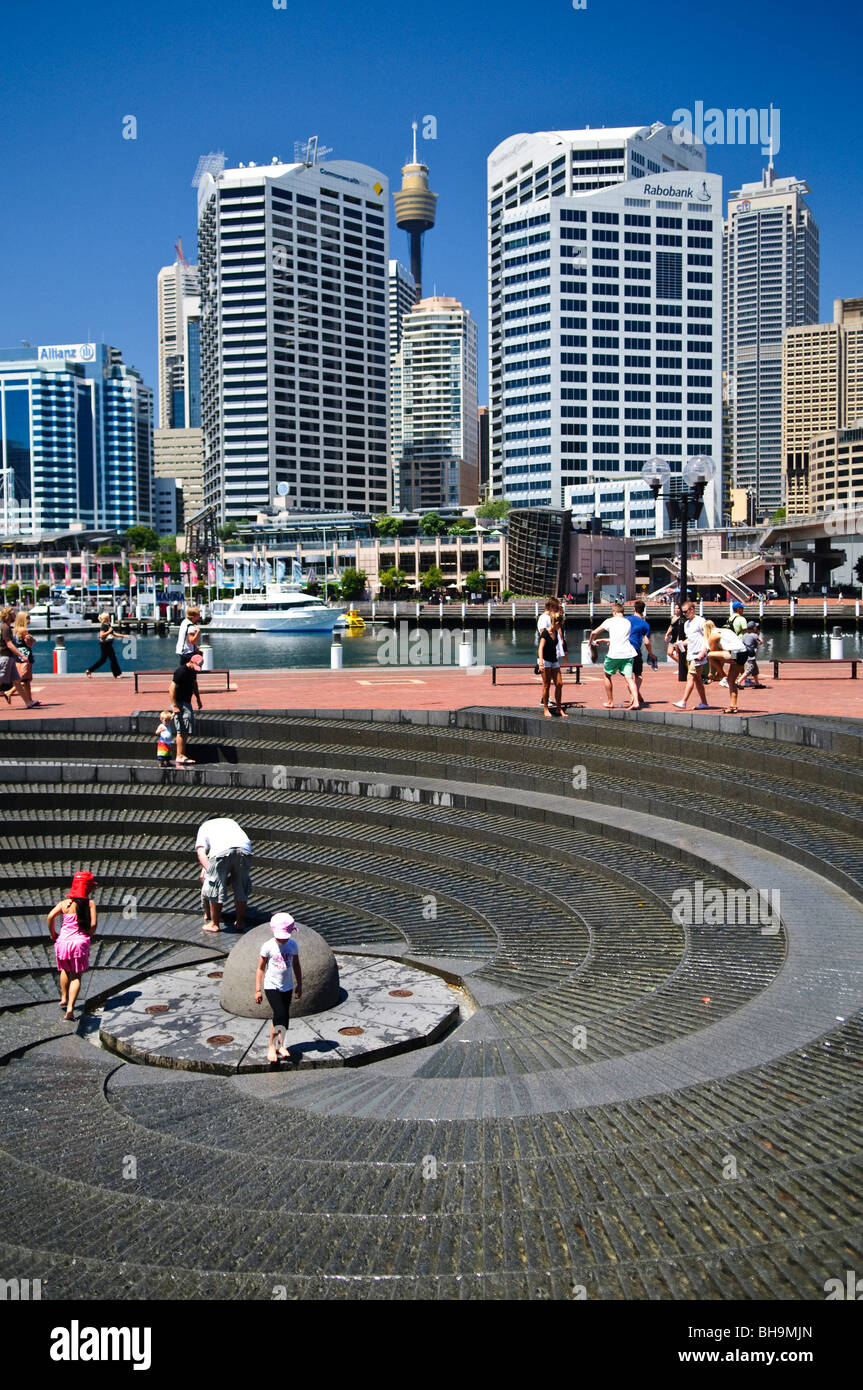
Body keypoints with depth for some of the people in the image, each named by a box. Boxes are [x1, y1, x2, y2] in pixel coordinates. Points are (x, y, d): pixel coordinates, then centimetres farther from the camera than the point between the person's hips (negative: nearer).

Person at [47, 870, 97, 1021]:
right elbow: (93, 924, -12)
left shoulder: (65, 902, 1)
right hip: (80, 942, -2)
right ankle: (70, 1007, -6)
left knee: (65, 970, 30)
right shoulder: (90, 903, -5)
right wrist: (90, 935, 8)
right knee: (76, 976, 8)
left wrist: (52, 934, 4)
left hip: (63, 941, 2)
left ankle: (64, 998, 36)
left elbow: (50, 916, -11)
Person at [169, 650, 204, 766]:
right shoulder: (181, 671, -20)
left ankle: (182, 755, 18)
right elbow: (172, 688, -21)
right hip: (179, 703, -9)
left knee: (187, 730, 11)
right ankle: (180, 756, -8)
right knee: (182, 730, -11)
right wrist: (174, 706, -23)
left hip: (187, 703, 9)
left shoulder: (193, 671, 8)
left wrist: (198, 699, 26)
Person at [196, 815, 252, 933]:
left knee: (215, 886, 13)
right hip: (244, 848, 3)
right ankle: (240, 923, 27)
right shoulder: (231, 821, 42)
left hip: (222, 850, -3)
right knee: (241, 887, 19)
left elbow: (200, 852, 16)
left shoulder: (204, 826, 34)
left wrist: (209, 870, 7)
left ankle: (215, 924, 22)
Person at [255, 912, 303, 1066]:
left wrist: (299, 984, 15)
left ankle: (279, 1045, 29)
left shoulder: (293, 945, -2)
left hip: (287, 987, 5)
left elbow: (296, 965, 12)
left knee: (284, 1017, 10)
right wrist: (258, 990, -5)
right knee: (280, 1014, -18)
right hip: (271, 986, -4)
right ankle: (272, 1046, -5)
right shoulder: (268, 946, -13)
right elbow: (261, 968, -5)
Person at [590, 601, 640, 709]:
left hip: (615, 653, -3)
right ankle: (635, 701, -21)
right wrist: (602, 640, 46)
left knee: (607, 675, 17)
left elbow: (594, 632, 9)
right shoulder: (628, 622, 19)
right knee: (629, 678, -2)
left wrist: (591, 642, 31)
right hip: (628, 652, 3)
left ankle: (610, 702, 20)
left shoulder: (610, 621, 5)